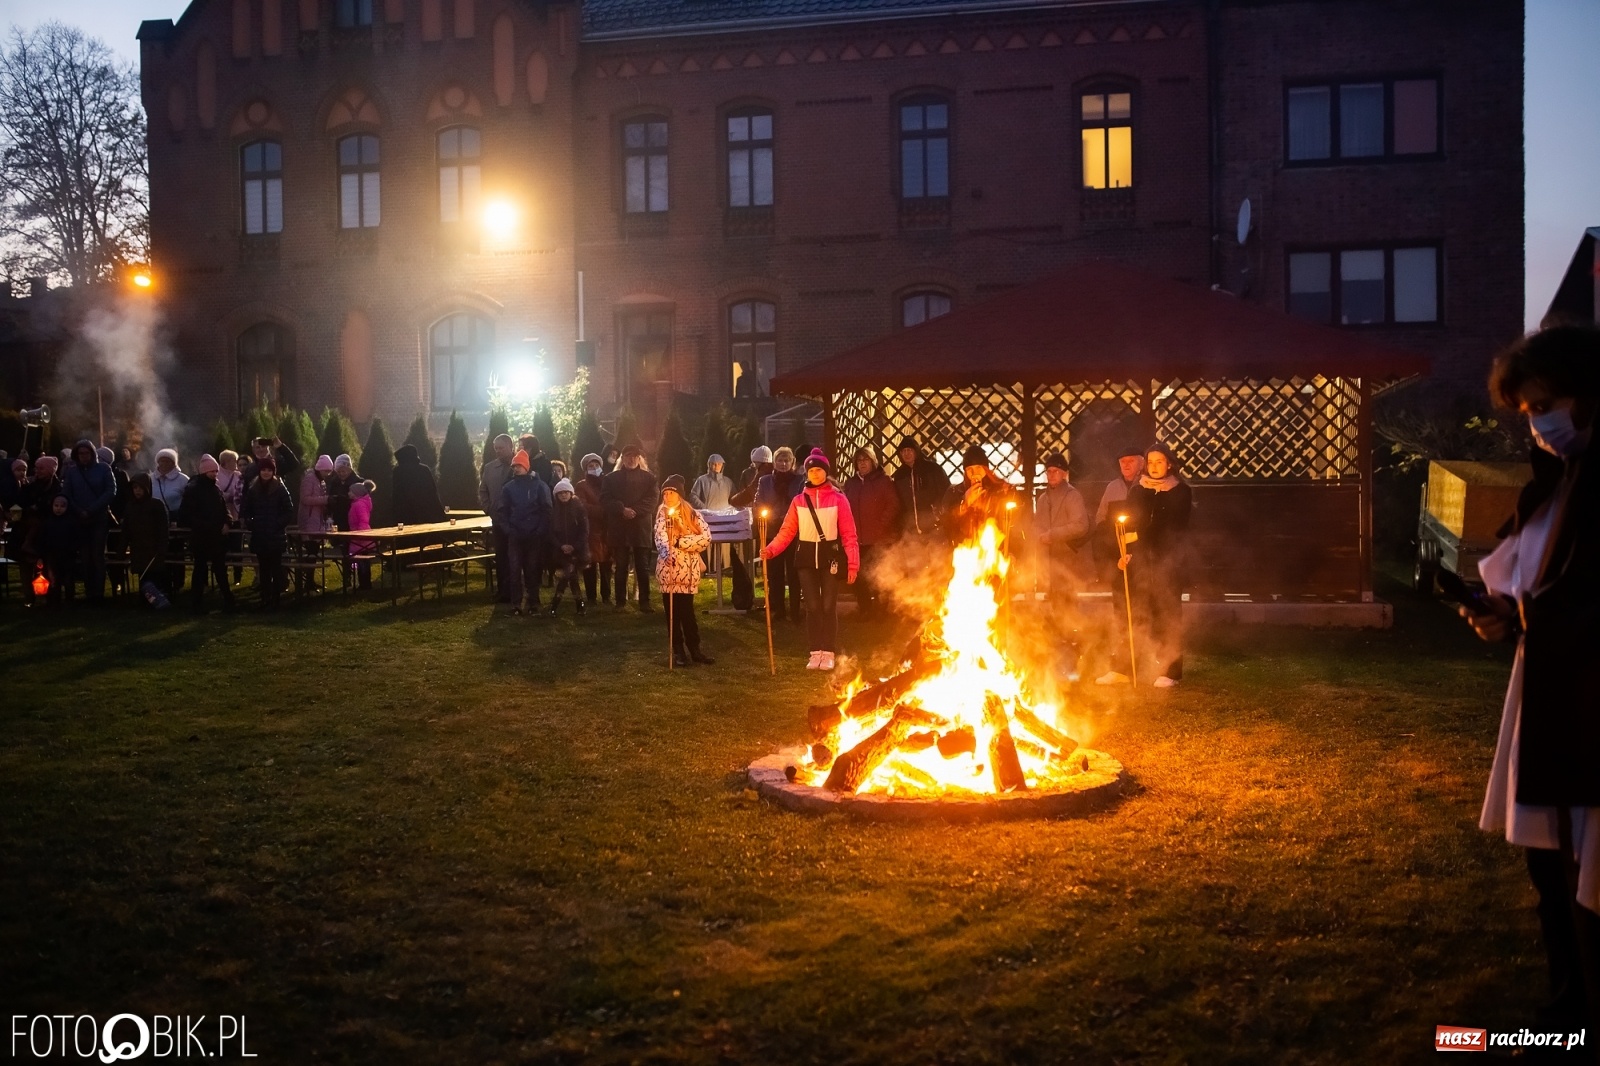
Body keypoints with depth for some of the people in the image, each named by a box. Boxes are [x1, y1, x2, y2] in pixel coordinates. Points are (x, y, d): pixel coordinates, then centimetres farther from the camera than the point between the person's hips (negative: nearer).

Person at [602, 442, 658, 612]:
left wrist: (635, 511, -15)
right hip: (619, 528, 0)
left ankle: (644, 602, 3)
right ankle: (620, 602, 9)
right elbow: (605, 499, 0)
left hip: (641, 527, 0)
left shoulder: (649, 478, 10)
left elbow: (651, 499, -1)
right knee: (621, 567, 4)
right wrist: (622, 509, -15)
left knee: (643, 567, 0)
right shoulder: (611, 478, 11)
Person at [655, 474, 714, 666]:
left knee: (687, 611, 1)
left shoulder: (692, 514, 3)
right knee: (672, 611, 3)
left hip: (688, 570, 0)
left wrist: (679, 542, -13)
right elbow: (660, 536, -17)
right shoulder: (662, 513, 1)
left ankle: (694, 648, 12)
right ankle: (678, 650, 12)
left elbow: (706, 537, -10)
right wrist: (665, 551, -38)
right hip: (669, 568, 0)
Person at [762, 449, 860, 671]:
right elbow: (787, 531, 1)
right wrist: (771, 549, -16)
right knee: (813, 606, 3)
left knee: (829, 606, 0)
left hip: (830, 555, -2)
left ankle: (829, 653, 9)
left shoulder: (838, 499, -2)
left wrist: (853, 563, -12)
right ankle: (816, 652, 11)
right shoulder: (799, 500, 5)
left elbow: (849, 534, -4)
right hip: (806, 557, 2)